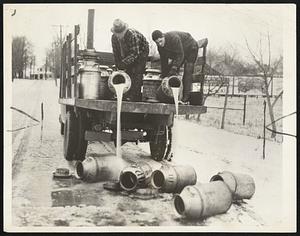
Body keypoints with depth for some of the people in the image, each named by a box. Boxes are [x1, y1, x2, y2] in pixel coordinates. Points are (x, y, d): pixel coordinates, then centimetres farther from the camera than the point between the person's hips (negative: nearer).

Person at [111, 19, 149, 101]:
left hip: (141, 52, -6)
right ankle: (127, 95, 6)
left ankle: (134, 97, -16)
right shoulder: (114, 37, -14)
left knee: (137, 73, -15)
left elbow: (134, 53, -37)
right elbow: (116, 53, -4)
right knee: (127, 72, 1)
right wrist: (118, 66, -8)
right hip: (128, 53, 6)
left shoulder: (132, 35, -35)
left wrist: (123, 63, -42)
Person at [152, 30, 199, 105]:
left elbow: (180, 55, -35)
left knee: (187, 72, -19)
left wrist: (174, 68, -40)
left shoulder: (174, 38, -37)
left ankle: (185, 99, -24)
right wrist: (164, 75, -2)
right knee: (170, 69, 0)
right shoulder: (160, 47, -13)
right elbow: (163, 61, -4)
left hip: (191, 49, -8)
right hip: (179, 52, 8)